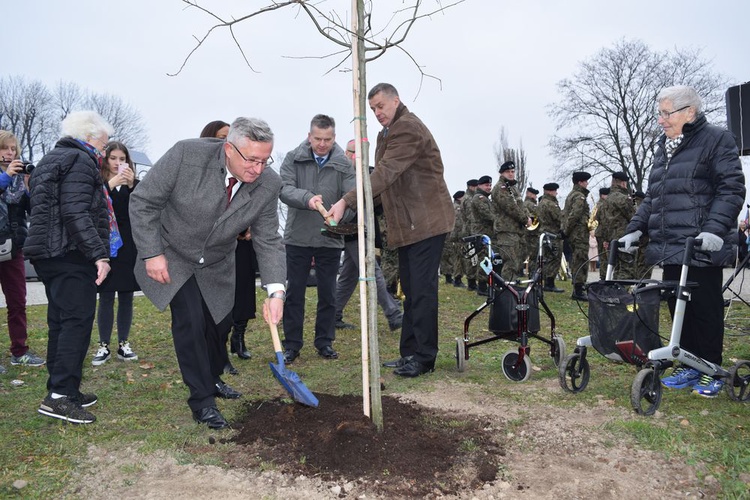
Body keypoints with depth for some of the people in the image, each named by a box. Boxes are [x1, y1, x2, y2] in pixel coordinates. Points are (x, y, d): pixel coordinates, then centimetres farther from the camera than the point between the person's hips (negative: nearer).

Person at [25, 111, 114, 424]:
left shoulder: (49, 160, 23)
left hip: (46, 254, 10)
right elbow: (75, 212, -22)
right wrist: (99, 253, -25)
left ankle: (61, 391, 20)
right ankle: (60, 394, -9)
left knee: (60, 323, 13)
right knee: (77, 321, -8)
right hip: (71, 255, -10)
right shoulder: (80, 161, -9)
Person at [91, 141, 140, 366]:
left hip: (129, 248, 2)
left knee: (126, 297, 6)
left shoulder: (134, 183, 9)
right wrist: (110, 185, -21)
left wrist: (131, 185, -16)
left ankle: (123, 344, 15)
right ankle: (103, 346, 8)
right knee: (106, 298, -1)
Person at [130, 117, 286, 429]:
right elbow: (143, 201, -19)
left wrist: (276, 291, -24)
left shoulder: (268, 185, -20)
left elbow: (268, 241, -13)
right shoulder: (187, 154, -29)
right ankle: (202, 400, 5)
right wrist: (152, 254, -20)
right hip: (171, 258, -4)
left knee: (219, 324, 12)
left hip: (217, 266, 4)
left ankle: (212, 380, 40)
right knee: (190, 321, -12)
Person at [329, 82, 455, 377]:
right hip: (408, 225, 10)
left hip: (426, 222, -10)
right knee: (411, 291, 12)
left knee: (422, 290, -7)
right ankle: (409, 353, 20)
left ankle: (424, 358, 1)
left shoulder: (407, 128, -13)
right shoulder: (389, 133, 20)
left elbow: (385, 173, -25)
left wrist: (346, 202, -31)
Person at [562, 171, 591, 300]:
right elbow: (574, 215, -21)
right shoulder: (580, 197, -13)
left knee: (576, 261, 14)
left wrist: (565, 230, 16)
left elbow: (564, 213, 19)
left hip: (573, 234, 10)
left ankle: (577, 289, 20)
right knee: (581, 261, -8)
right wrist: (566, 231, -14)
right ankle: (578, 291, -7)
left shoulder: (571, 195, 18)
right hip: (580, 233, -10)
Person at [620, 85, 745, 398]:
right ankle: (688, 365, 22)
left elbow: (731, 190, -9)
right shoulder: (664, 148, 19)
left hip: (702, 249, -6)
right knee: (678, 307, 10)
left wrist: (714, 229, -22)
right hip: (670, 248, 7)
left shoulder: (716, 140, -2)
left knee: (705, 308, 2)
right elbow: (652, 197, 21)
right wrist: (636, 228, 9)